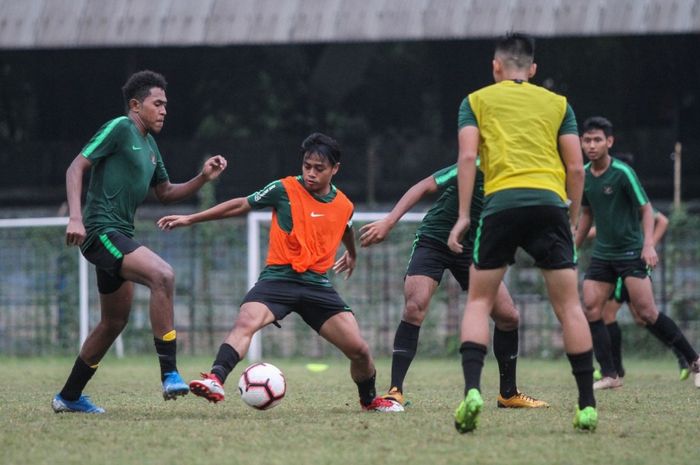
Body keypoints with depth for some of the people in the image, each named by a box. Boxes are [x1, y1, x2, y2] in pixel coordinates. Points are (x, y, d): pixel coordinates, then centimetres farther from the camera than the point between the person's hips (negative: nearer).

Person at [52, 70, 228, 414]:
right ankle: (169, 374, -29)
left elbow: (165, 193, 26)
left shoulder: (150, 144, 19)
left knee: (114, 322, 16)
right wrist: (75, 217, -24)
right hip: (101, 231, -10)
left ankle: (68, 397, 28)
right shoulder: (119, 129, -8)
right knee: (162, 275, -28)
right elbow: (76, 168, -12)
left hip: (119, 236, 10)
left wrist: (203, 177, 10)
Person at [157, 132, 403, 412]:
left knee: (359, 350, -3)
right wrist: (190, 219, 3)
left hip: (318, 285, 3)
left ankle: (370, 400, 25)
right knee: (245, 323, -33)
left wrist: (351, 254, 52)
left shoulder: (344, 206, 7)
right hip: (279, 278, -3)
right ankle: (215, 381, -46)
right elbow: (241, 205, 3)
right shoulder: (284, 190, -5)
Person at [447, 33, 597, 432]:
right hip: (550, 204, 1)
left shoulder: (477, 101, 15)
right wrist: (573, 219, 20)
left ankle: (472, 390, -11)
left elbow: (468, 155, 2)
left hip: (501, 202, -1)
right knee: (569, 306, 5)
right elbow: (576, 167, 11)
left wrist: (463, 215, 2)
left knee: (479, 302, 9)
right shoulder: (558, 104, 18)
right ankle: (587, 405, 2)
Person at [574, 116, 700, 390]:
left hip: (631, 252, -6)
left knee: (646, 312, -12)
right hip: (602, 253, 6)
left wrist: (649, 244, -23)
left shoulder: (623, 172, -14)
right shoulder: (584, 175, 5)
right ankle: (610, 375, -2)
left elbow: (646, 208, -10)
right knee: (591, 308, -7)